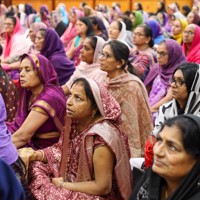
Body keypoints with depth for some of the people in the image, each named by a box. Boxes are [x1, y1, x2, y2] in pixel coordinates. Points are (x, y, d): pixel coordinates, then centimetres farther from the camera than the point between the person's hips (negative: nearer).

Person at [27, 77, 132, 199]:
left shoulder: (101, 137, -29)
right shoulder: (76, 122, -5)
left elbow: (103, 187, -25)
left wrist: (62, 185, -17)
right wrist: (38, 155, -10)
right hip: (75, 180, 8)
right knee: (34, 168, -1)